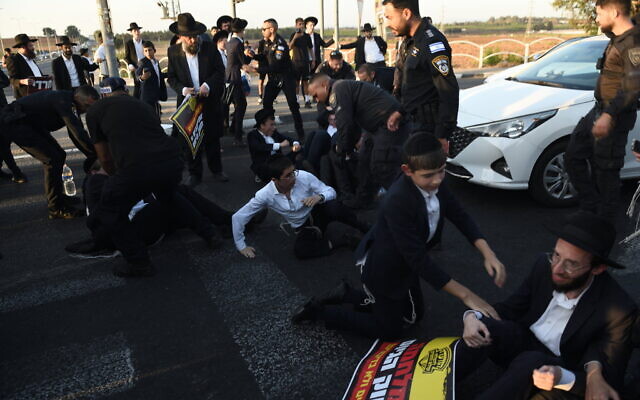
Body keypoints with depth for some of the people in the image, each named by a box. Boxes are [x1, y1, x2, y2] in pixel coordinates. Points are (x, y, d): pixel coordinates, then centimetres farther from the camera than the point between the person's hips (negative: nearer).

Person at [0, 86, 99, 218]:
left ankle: (57, 196, 29)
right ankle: (56, 209, -9)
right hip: (13, 123, -10)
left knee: (58, 155, 12)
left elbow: (76, 135, 4)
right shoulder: (63, 101, -28)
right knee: (53, 159, -15)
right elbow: (78, 134, -36)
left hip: (31, 123, 10)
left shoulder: (71, 105, 1)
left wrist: (92, 156, -4)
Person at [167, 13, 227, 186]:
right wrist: (183, 89, -17)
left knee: (212, 138, 10)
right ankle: (194, 173, 20)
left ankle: (216, 170, 26)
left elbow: (220, 71, -2)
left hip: (210, 100, 0)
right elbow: (171, 77, 2)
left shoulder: (209, 47, -4)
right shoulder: (173, 51, -2)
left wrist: (208, 85, -19)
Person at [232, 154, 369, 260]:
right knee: (300, 251, -33)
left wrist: (319, 197, -36)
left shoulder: (304, 177, -22)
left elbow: (331, 191, -13)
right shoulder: (265, 195, -20)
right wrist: (241, 246, -5)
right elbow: (238, 217, -10)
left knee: (333, 207, -37)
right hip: (303, 228, 1)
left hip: (318, 213, -1)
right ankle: (342, 239, -14)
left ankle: (366, 229, -14)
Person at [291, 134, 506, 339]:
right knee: (390, 331, 9)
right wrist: (466, 295, -33)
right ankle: (318, 310, 18)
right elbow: (418, 259, -37)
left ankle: (347, 294, 28)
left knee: (414, 316, 24)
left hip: (404, 263, 8)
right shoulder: (397, 201, -38)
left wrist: (488, 254, -20)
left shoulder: (435, 184, -14)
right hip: (382, 268, -8)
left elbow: (461, 217, -5)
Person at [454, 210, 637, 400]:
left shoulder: (619, 309, -23)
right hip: (526, 343, 4)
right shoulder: (545, 265, -13)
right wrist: (472, 316, -22)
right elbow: (510, 308, 0)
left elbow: (610, 380, -15)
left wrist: (562, 378, -37)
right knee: (488, 326, -27)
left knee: (530, 362, -35)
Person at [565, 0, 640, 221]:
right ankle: (591, 207, 24)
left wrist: (609, 115, -38)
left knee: (605, 171, 0)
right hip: (598, 111, 10)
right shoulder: (618, 39, 12)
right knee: (573, 157, 13)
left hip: (614, 118, -10)